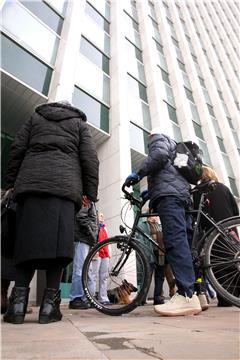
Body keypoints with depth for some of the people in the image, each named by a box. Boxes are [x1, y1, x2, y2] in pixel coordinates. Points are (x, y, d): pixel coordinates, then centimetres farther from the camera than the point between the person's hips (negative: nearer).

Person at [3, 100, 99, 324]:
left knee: (28, 238, 1)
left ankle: (19, 300, -4)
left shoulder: (36, 116, 27)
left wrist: (9, 183, 16)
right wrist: (90, 192, 5)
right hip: (65, 183, -1)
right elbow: (90, 158, 8)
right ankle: (49, 305, -5)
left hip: (31, 181, 2)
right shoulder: (79, 123, 22)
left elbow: (17, 150, 15)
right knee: (58, 240, -6)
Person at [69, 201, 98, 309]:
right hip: (82, 239, -9)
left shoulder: (91, 203, 26)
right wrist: (93, 236, -14)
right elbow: (81, 217, -16)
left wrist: (94, 240, 13)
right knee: (80, 270, -8)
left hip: (88, 240, 9)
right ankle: (75, 299, -1)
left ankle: (87, 299, 15)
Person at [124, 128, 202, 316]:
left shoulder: (158, 138, 14)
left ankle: (187, 296, -27)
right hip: (183, 194, 10)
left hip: (169, 195, -9)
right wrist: (151, 190, 34)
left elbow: (159, 155, -10)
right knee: (185, 242, 3)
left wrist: (138, 174, -8)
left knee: (175, 241, -21)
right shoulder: (174, 147, 39)